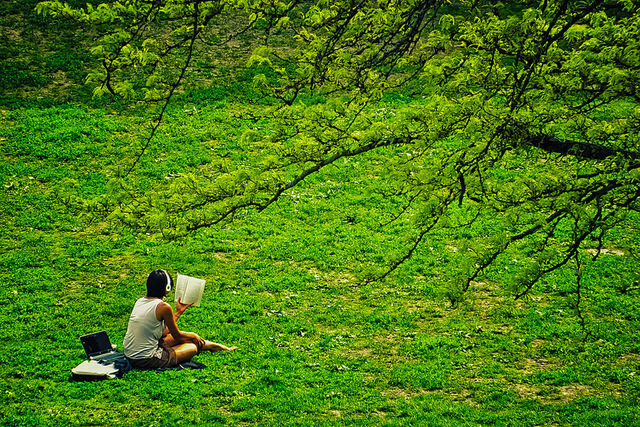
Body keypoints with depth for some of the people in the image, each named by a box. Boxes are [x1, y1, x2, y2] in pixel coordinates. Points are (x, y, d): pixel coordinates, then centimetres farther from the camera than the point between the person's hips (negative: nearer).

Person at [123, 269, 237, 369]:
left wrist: (178, 312, 22)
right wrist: (193, 335, 17)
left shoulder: (140, 301, 7)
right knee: (193, 348, 9)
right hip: (146, 361, -8)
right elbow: (177, 336, -3)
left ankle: (216, 345, 37)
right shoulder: (163, 307, -17)